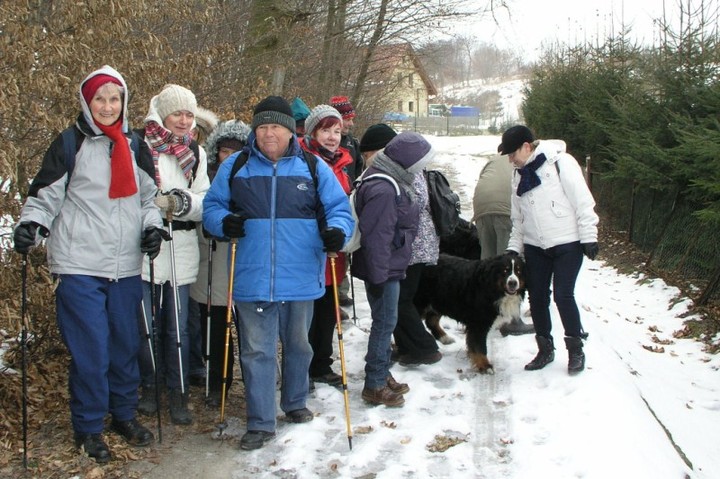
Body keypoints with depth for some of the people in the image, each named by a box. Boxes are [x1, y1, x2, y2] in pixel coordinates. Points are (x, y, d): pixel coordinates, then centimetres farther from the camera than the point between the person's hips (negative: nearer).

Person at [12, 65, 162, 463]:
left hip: (126, 266, 5)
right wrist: (30, 224, -18)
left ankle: (124, 414, 30)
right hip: (80, 266, -4)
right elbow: (45, 195, -1)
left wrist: (152, 226, 3)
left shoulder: (135, 147, 13)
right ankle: (88, 427, 13)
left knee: (125, 344, 12)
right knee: (90, 349, -3)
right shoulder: (70, 145, 0)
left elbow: (146, 196, 20)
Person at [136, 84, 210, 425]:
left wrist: (183, 202, -13)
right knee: (145, 324, 4)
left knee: (178, 326, 7)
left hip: (181, 251, 3)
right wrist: (162, 203, -19)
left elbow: (204, 202, 6)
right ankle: (148, 387, 24)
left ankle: (178, 394, 19)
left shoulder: (196, 153, 11)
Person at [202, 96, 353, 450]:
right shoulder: (235, 167, 4)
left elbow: (339, 207, 3)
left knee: (298, 345, 19)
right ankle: (261, 423, 12)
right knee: (256, 351, 1)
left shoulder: (313, 167, 3)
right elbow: (212, 206, 8)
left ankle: (295, 402, 41)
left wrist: (336, 231, -18)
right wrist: (224, 222, -14)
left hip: (300, 278, 1)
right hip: (252, 278, -1)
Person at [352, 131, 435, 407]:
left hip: (391, 268, 10)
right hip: (383, 270, -10)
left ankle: (382, 374, 30)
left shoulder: (394, 182, 11)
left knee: (385, 321, 17)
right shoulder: (383, 190, -25)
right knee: (385, 322, -2)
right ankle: (374, 385, 9)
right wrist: (378, 276, -24)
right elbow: (376, 237, -27)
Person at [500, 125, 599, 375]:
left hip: (567, 244, -6)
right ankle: (545, 349, 23)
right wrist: (513, 247, 9)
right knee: (537, 297, 7)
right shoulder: (519, 175, 11)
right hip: (535, 247, 7)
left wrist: (589, 237, -13)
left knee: (563, 295, -7)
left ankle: (576, 349, 11)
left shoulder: (560, 162, -11)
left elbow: (582, 201, -12)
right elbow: (518, 217, 15)